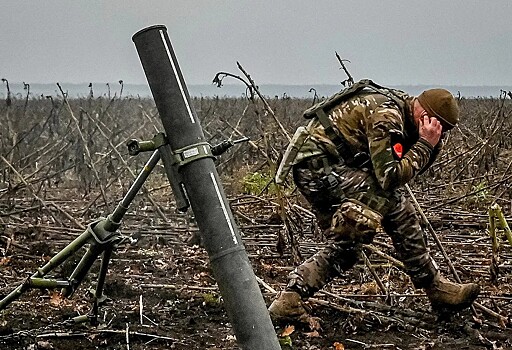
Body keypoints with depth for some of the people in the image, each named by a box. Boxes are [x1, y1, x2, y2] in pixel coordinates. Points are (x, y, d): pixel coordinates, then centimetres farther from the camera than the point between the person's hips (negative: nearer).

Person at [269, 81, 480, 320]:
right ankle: (435, 289, -8)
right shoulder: (386, 115, -19)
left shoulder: (402, 108, 11)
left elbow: (410, 168, 13)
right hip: (319, 163, -11)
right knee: (394, 205, -17)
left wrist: (433, 145, -3)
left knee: (346, 246, 11)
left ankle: (290, 298, 9)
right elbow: (390, 177, -24)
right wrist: (425, 144, -17)